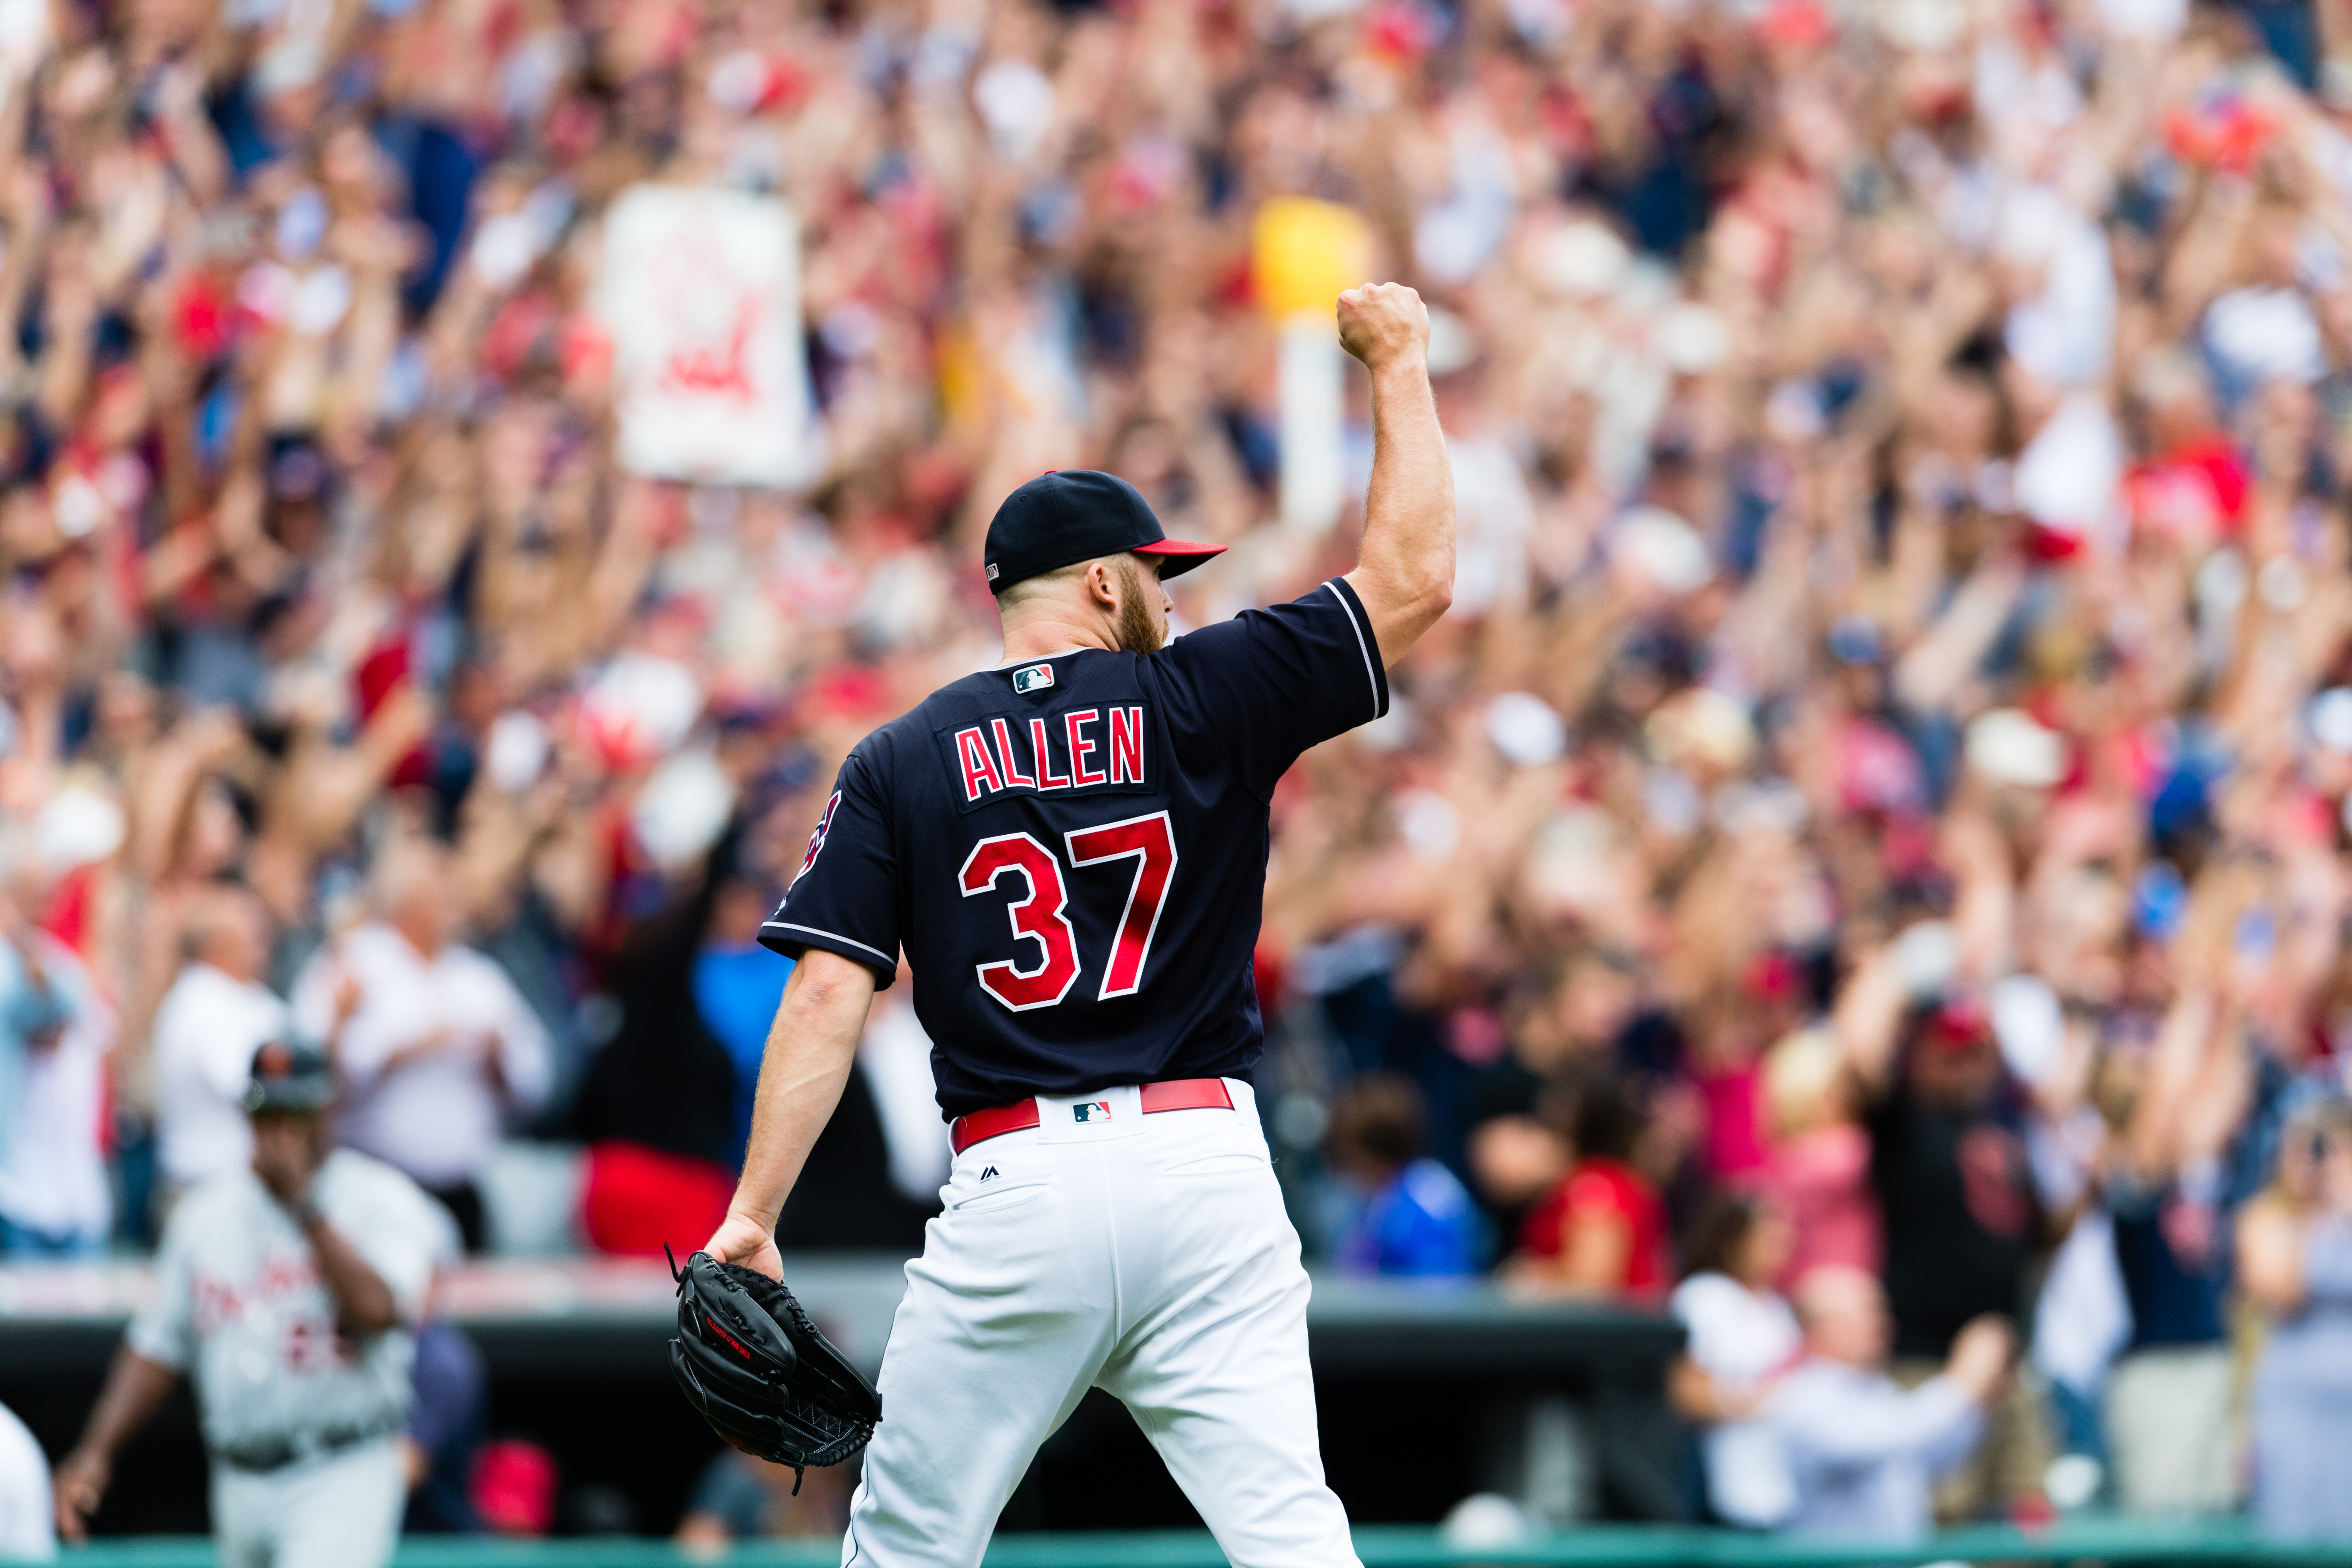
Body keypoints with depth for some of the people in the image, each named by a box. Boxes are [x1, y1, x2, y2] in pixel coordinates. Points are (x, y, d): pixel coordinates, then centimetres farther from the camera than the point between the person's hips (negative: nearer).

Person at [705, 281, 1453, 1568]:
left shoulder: (900, 763, 7)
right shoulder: (1201, 703, 5)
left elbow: (829, 993, -2)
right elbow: (1414, 579, 9)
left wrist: (752, 1216, -4)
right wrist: (1397, 364, 20)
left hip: (1017, 1184, 0)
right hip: (1208, 1167, 0)